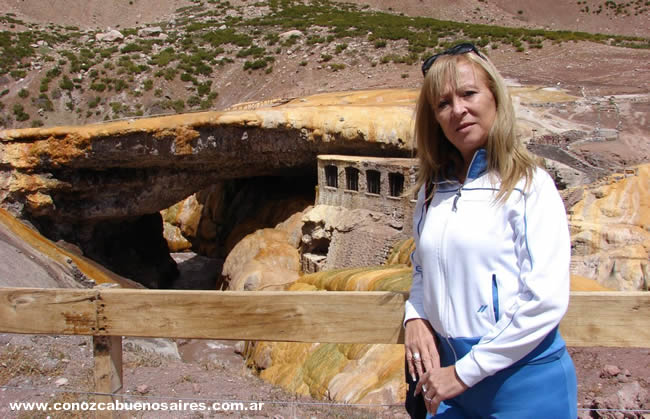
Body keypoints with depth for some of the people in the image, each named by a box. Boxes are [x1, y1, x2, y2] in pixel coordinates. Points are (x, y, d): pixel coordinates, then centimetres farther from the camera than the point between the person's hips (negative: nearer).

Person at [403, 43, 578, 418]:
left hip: (525, 384, -5)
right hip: (450, 372, 5)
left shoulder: (529, 186, -12)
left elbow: (547, 302, -17)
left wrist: (464, 373, -14)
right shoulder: (433, 188, 5)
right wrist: (415, 317, -4)